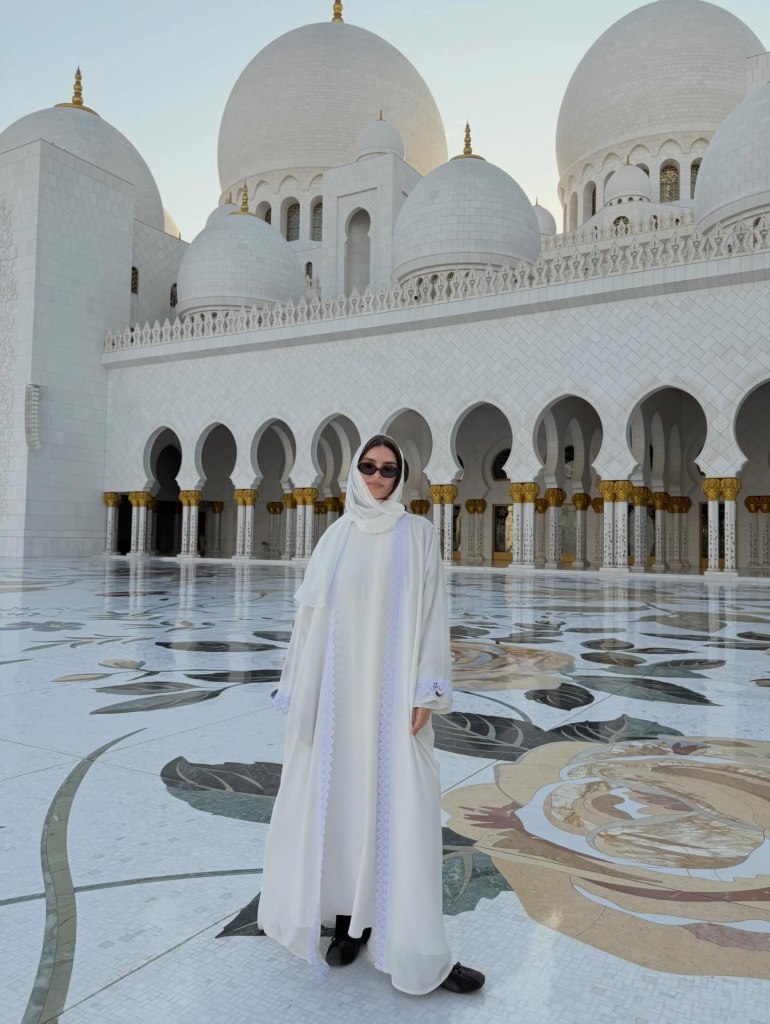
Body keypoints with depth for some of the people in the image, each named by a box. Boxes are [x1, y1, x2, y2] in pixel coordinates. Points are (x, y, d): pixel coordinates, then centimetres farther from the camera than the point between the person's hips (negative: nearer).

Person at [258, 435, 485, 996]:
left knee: (401, 807, -2)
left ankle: (418, 948, 8)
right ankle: (349, 918, 26)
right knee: (341, 798, 9)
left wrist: (426, 691, -10)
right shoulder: (337, 536, 7)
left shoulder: (419, 533, 1)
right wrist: (303, 689, 4)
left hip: (393, 689, -2)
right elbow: (312, 613, 7)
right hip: (340, 687, 3)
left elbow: (432, 613, -3)